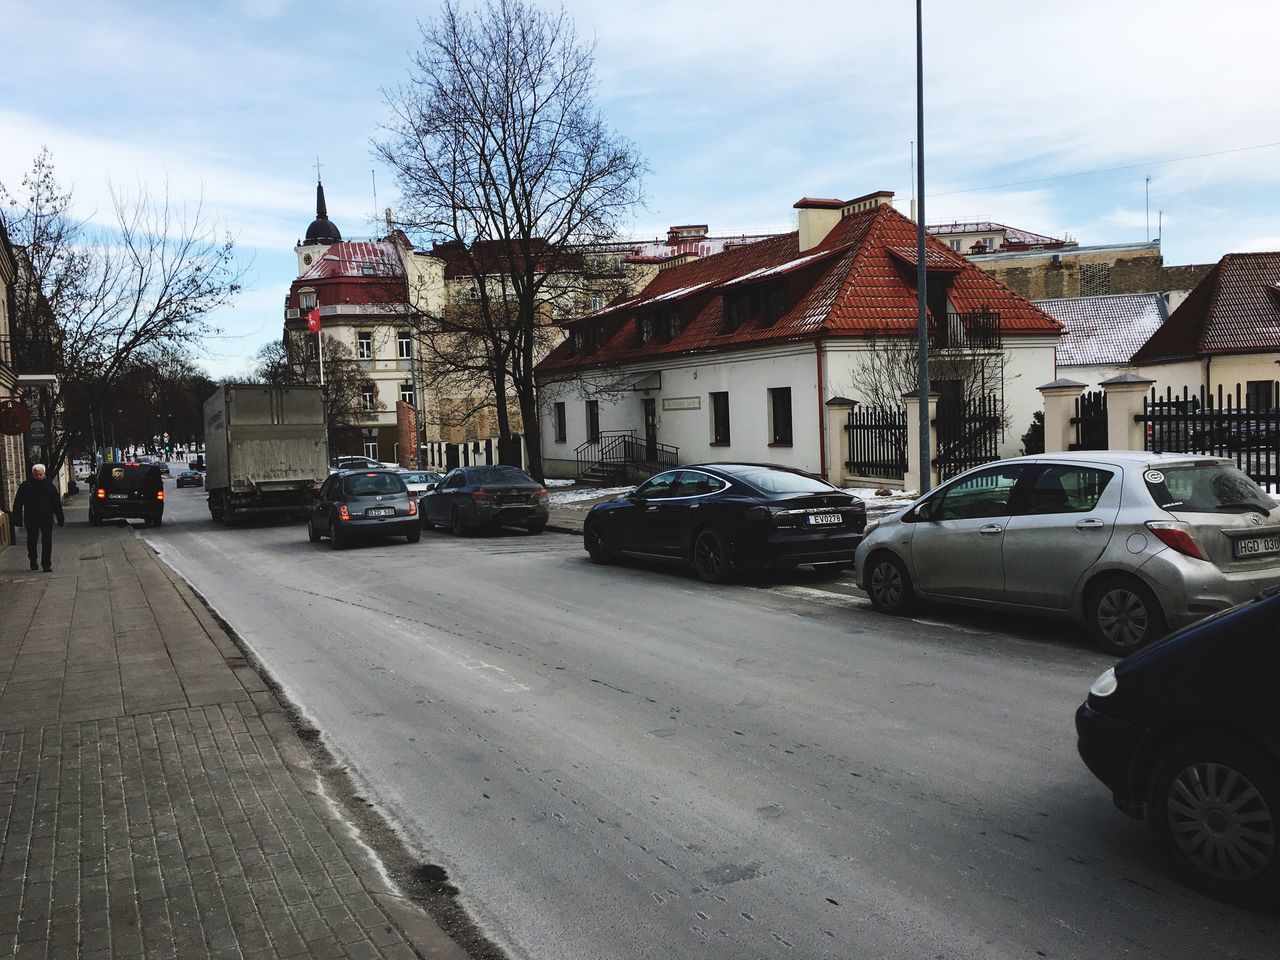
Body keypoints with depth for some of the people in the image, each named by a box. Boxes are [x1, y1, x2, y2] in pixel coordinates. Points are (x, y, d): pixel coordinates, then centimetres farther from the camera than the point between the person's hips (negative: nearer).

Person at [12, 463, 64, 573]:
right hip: (31, 520, 1)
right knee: (31, 541, 12)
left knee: (47, 542, -3)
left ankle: (46, 565, -1)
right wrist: (18, 519, 1)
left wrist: (60, 518, 3)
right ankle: (32, 559, 35)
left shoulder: (49, 485, 4)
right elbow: (17, 504, 6)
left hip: (47, 519, -1)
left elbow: (57, 503, 6)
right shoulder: (25, 486, 2)